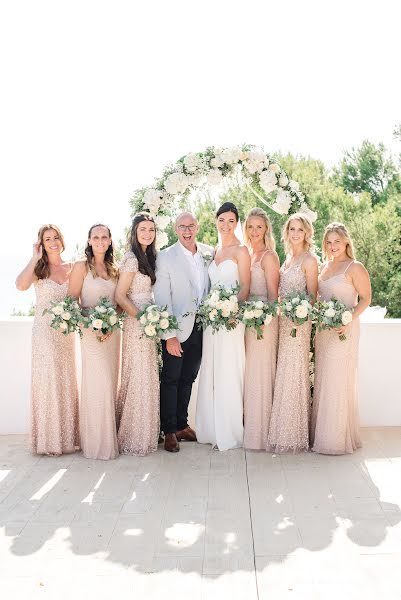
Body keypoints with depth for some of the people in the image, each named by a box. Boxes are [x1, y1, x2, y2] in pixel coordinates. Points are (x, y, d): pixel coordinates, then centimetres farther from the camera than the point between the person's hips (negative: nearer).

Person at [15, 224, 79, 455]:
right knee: (47, 381, 0)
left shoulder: (72, 268, 8)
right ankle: (49, 439, 11)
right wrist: (36, 258, -13)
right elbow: (21, 285, -21)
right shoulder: (39, 268, 0)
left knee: (67, 380, 9)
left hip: (67, 331, 3)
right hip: (44, 331, -3)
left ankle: (67, 435, 21)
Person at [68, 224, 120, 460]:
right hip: (91, 332, -5)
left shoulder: (114, 269, 12)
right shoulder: (82, 267, -2)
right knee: (100, 384, -8)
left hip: (113, 332, 5)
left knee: (111, 384, 8)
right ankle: (98, 442, 6)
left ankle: (110, 438, 20)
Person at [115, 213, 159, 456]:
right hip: (137, 324, -8)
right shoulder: (131, 259, -11)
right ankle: (135, 439, 9)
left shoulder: (149, 257, 14)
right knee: (140, 378, -3)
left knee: (147, 378, 12)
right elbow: (120, 296, -14)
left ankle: (145, 434, 22)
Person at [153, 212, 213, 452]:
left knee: (188, 379, 16)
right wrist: (169, 336, -16)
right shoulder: (165, 257, -10)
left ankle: (182, 425, 30)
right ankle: (169, 431, 19)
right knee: (171, 380, 6)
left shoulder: (209, 253, 4)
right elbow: (161, 299, -12)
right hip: (177, 329, -4)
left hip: (201, 328, 5)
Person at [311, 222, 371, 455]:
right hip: (323, 329, 7)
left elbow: (365, 298, -9)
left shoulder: (355, 268, -6)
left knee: (339, 381, -3)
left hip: (343, 331, -7)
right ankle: (322, 433, 21)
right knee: (323, 380, 10)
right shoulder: (325, 267, 14)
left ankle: (339, 438, 9)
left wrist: (349, 320, -20)